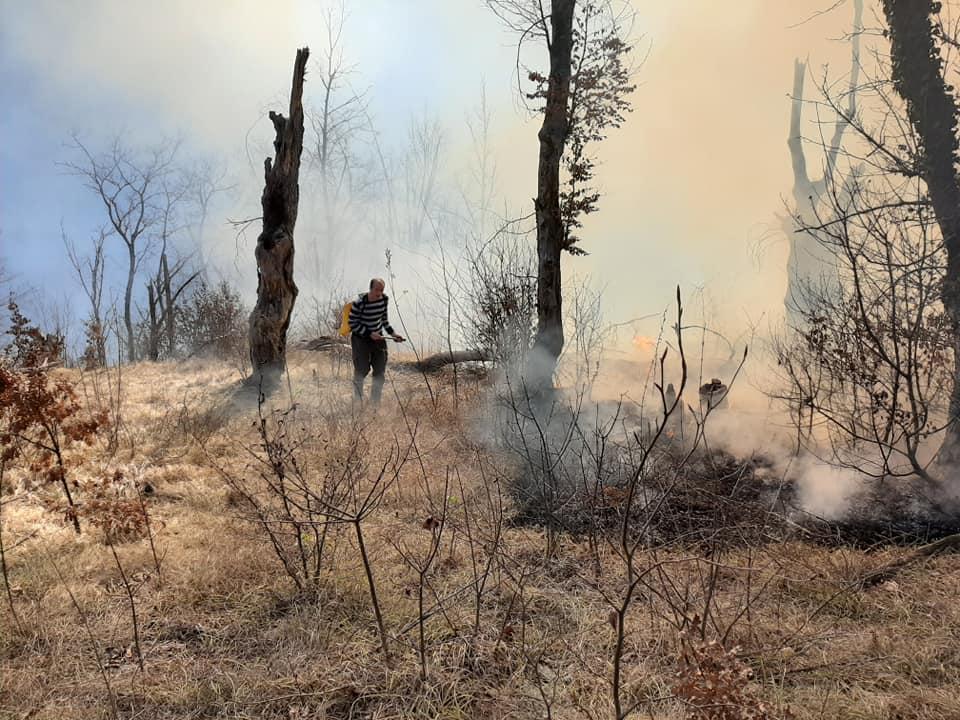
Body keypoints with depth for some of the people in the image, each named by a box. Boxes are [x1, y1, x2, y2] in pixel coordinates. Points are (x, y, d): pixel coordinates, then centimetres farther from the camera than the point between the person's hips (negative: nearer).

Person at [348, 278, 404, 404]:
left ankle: (375, 402, 17)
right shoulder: (359, 303, -22)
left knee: (380, 371, 3)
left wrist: (392, 333, 2)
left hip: (378, 337, 5)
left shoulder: (385, 299, -4)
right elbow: (353, 324, -16)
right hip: (360, 339, -5)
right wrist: (370, 334, -22)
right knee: (362, 370, -2)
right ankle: (358, 401, 19)